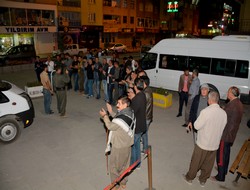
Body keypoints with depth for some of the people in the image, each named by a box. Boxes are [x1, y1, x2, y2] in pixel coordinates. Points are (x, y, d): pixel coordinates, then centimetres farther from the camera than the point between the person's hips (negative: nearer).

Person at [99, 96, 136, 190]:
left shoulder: (122, 118, -32)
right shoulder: (130, 113, -6)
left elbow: (110, 126, -15)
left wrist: (105, 116, -2)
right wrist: (111, 112, 6)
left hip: (119, 147, -8)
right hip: (127, 144, 8)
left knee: (114, 166, 15)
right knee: (124, 165, 24)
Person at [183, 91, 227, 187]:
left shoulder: (206, 111, -25)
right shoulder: (224, 113, -8)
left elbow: (197, 126, -18)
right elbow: (222, 127, 3)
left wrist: (199, 119, 0)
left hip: (203, 143, -4)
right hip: (215, 144, 5)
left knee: (196, 161, 15)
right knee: (208, 163, 21)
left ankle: (189, 177, 34)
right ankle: (203, 180, 39)